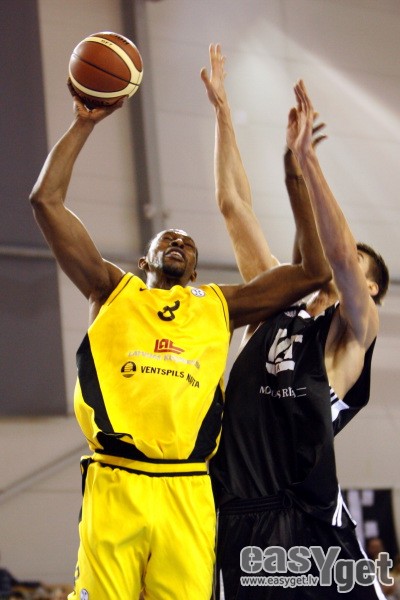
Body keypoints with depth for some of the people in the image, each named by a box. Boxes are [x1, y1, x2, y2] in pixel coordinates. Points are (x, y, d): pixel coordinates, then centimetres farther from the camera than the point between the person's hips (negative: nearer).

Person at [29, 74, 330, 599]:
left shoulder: (219, 306, 21)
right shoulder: (113, 290, 19)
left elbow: (315, 270, 16)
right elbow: (47, 200, 14)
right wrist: (84, 124, 16)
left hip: (187, 493, 1)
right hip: (114, 486, -1)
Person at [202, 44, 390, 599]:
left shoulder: (353, 331, 4)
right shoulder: (273, 307, 16)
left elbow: (339, 255, -16)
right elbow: (234, 207, 15)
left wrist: (305, 162, -22)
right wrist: (221, 109, 13)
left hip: (314, 527, -4)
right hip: (240, 518, 4)